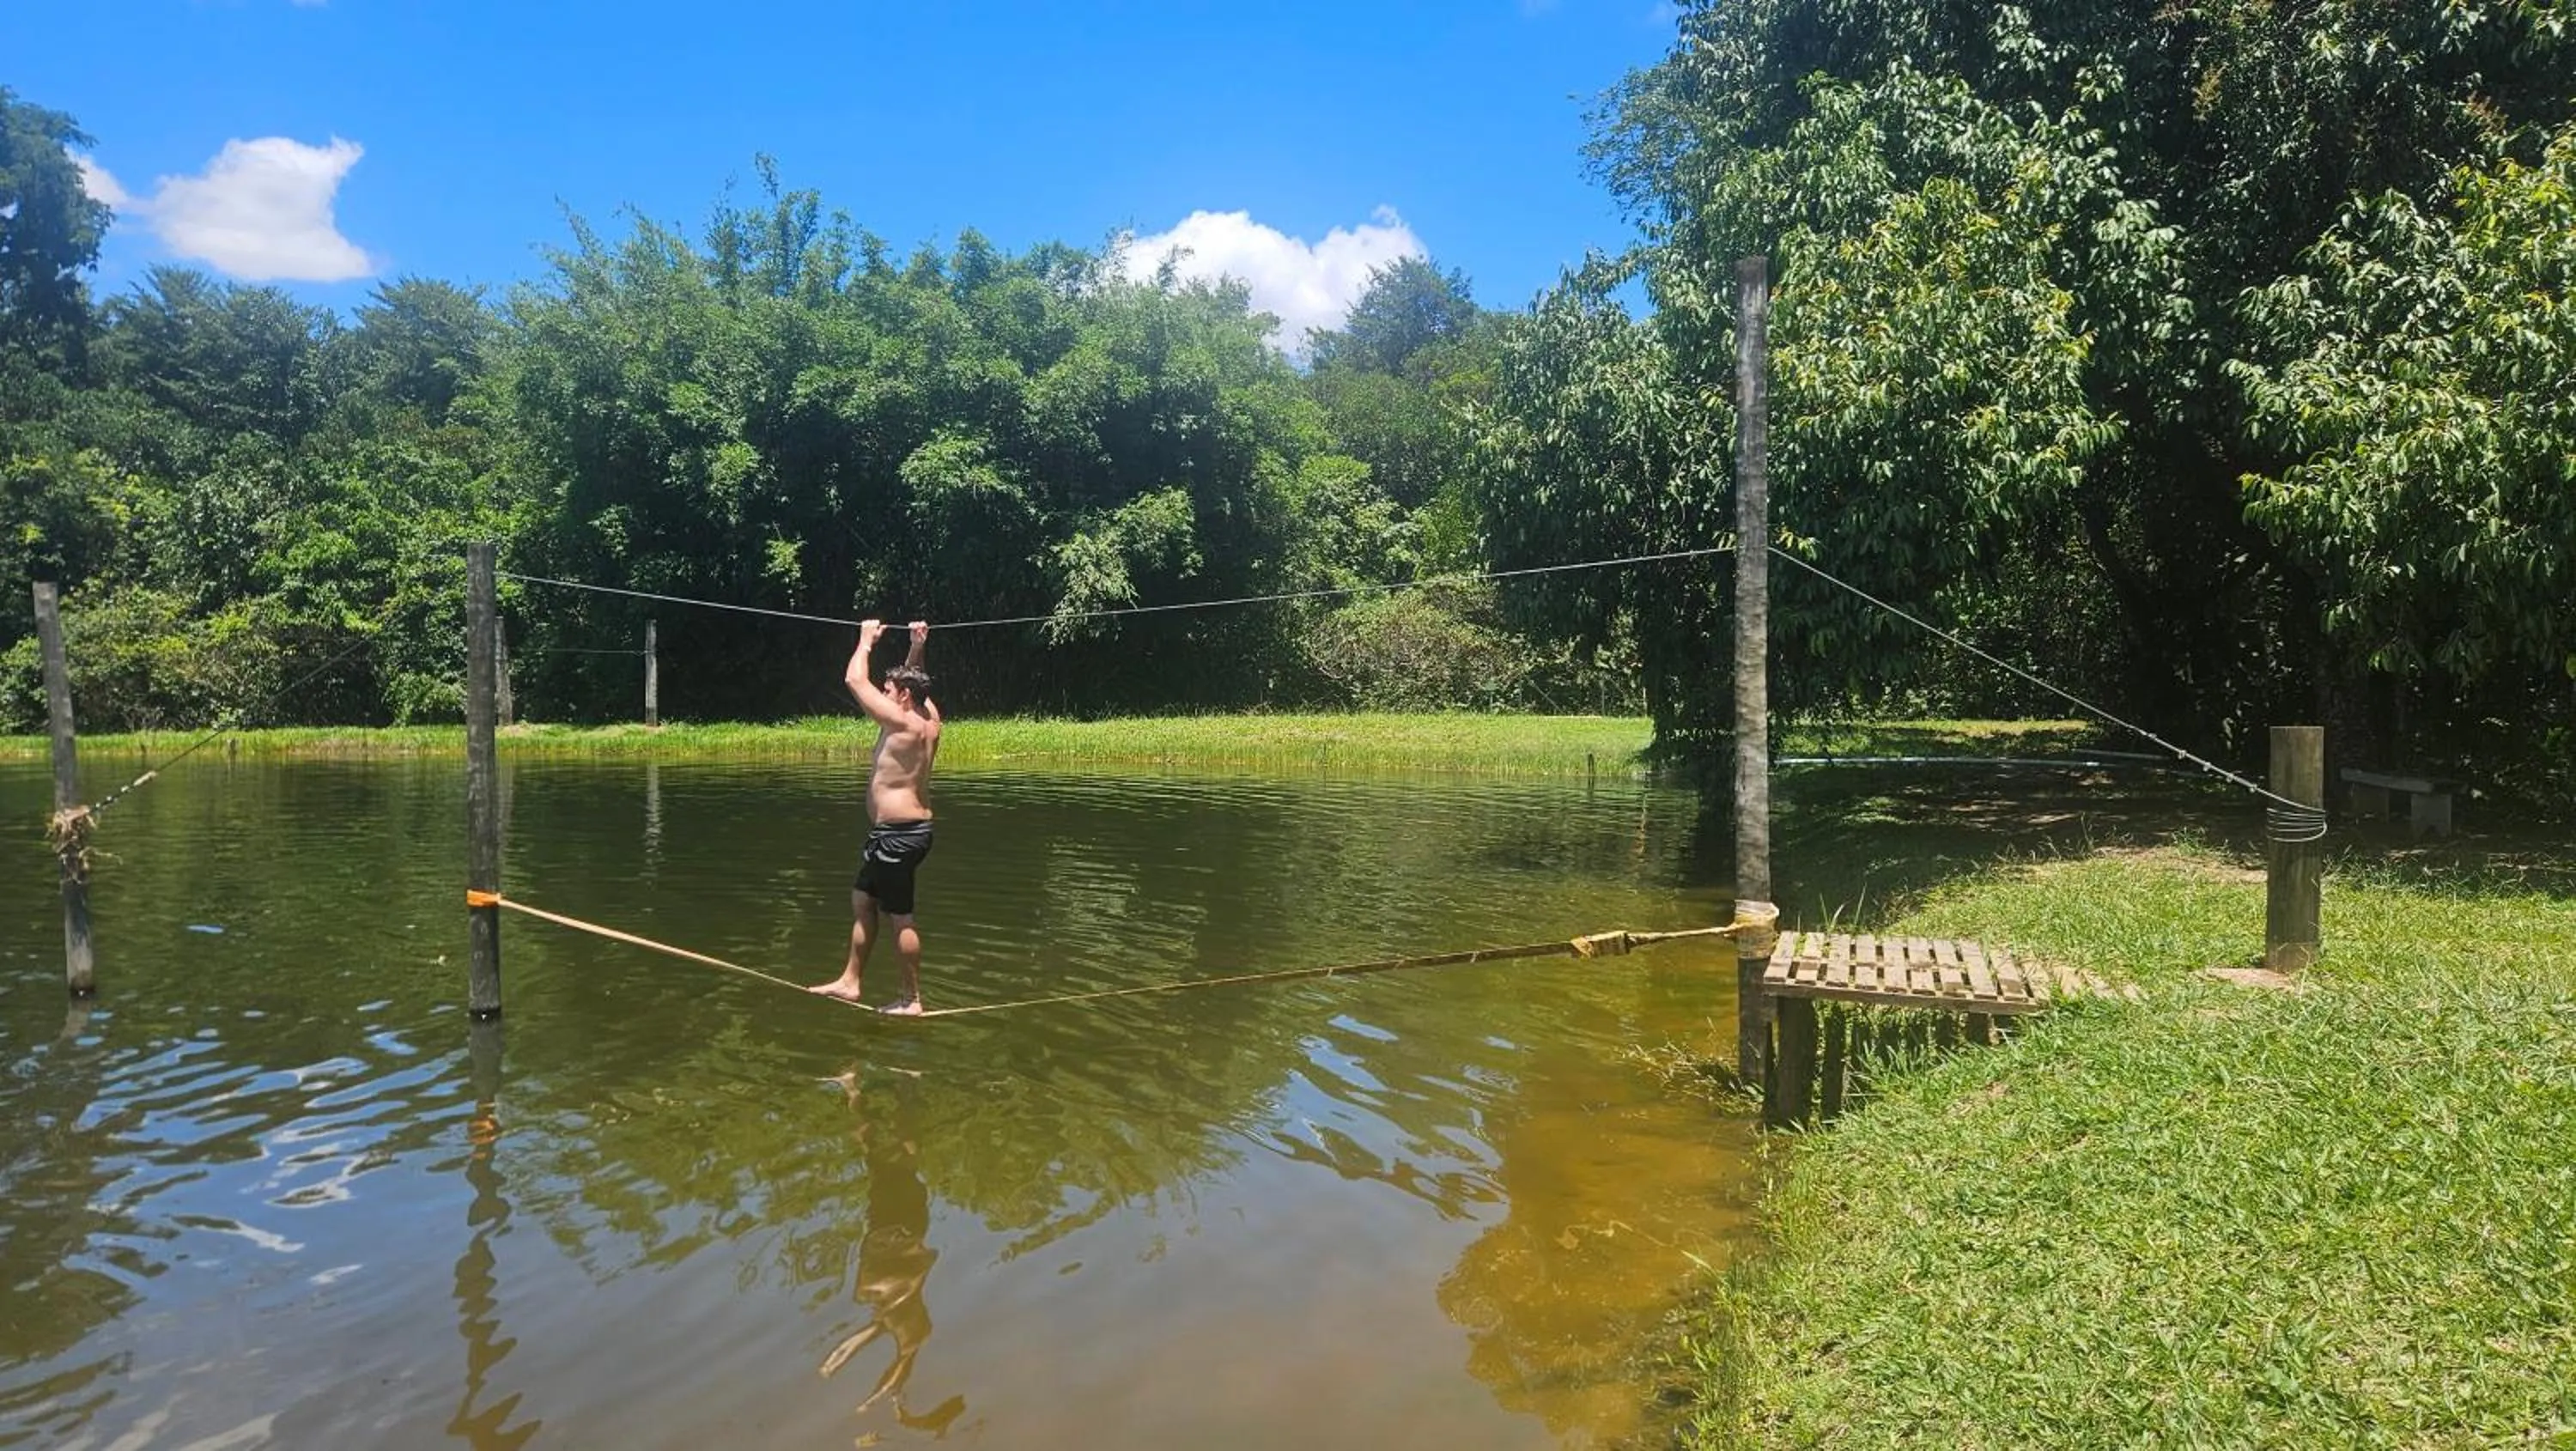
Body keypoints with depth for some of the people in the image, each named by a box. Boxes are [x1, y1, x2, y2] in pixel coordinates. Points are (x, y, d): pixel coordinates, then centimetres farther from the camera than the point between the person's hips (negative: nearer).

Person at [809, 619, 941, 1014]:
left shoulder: (903, 723, -18)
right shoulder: (928, 718, 7)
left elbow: (854, 680, -13)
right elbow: (910, 683, 30)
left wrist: (867, 640, 0)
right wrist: (917, 649, 18)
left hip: (898, 833, -10)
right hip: (905, 829, 10)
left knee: (900, 918, -3)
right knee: (862, 900, 18)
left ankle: (912, 1000, 5)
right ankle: (850, 981, 26)